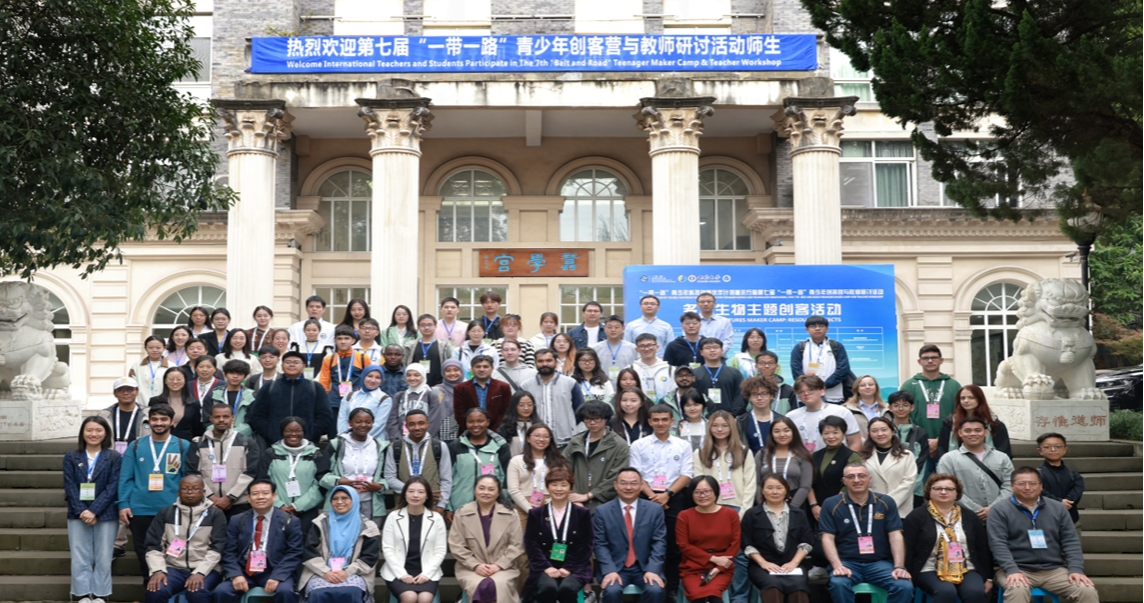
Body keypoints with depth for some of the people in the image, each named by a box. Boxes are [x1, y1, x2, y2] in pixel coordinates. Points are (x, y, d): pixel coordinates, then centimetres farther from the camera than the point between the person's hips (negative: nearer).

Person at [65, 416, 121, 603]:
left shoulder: (114, 457, 3)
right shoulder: (71, 457, 9)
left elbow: (112, 487, -5)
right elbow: (70, 487, 1)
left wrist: (94, 511, -15)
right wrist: (81, 511, -13)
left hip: (105, 515, -1)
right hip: (78, 515, 2)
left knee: (103, 558, 1)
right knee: (80, 558, 0)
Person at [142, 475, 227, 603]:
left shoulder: (215, 514, 6)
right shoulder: (165, 513, 12)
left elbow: (216, 549, -3)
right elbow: (153, 546, 7)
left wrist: (199, 573, -17)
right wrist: (158, 570, -12)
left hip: (205, 569, -2)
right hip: (173, 568, 2)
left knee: (197, 592, -35)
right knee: (156, 591, -29)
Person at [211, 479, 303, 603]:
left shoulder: (289, 522, 4)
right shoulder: (236, 521, 11)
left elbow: (294, 554, -3)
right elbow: (229, 553, 5)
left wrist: (277, 577, -18)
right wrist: (236, 575, -15)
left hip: (274, 572, -2)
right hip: (243, 572, 2)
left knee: (285, 592, -32)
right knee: (221, 592, -25)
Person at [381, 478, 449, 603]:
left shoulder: (436, 518, 5)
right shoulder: (393, 517, 3)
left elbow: (440, 551, 3)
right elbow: (387, 549, -1)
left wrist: (426, 573, -12)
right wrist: (402, 574, -12)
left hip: (426, 573, 1)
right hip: (398, 572, -1)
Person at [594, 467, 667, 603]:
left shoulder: (655, 509, 4)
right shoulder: (602, 511, 2)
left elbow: (659, 543, 0)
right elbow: (600, 545, -2)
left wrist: (652, 570, -14)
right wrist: (609, 571, -16)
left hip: (645, 567, 1)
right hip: (615, 567, -1)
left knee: (655, 590, -27)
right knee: (611, 591, -30)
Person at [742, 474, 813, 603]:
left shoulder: (798, 513, 17)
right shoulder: (752, 514, 10)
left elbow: (807, 542, 10)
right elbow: (747, 544, 4)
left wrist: (794, 562, -6)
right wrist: (763, 562, -11)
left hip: (793, 565, 2)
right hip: (763, 566, -2)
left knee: (798, 586, -34)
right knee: (773, 585, -37)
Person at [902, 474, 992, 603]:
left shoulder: (969, 516, 14)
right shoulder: (917, 516, 2)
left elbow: (983, 549, 16)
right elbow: (907, 548, -2)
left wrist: (988, 578, 12)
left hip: (966, 570, 3)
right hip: (930, 570, -3)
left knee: (976, 592, -28)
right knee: (946, 592, -34)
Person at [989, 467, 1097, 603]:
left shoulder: (1058, 508, 13)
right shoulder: (1000, 511, 1)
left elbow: (1071, 541, 10)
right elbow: (998, 544, -8)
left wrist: (1076, 569, -6)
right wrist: (1012, 571, -23)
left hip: (1054, 570, 4)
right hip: (1018, 570, -4)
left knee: (1088, 591, -19)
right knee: (1017, 591, -37)